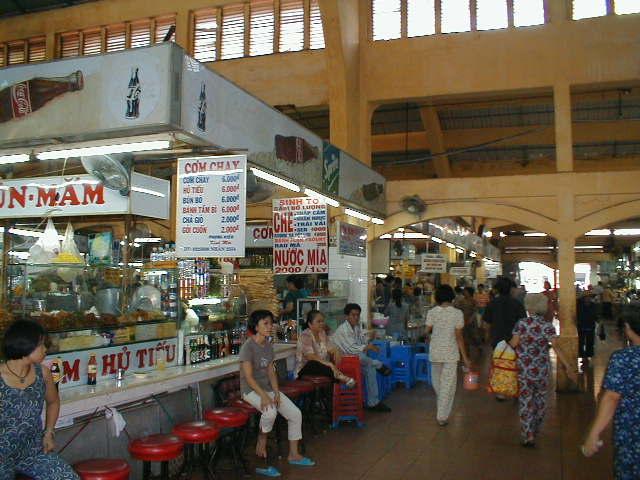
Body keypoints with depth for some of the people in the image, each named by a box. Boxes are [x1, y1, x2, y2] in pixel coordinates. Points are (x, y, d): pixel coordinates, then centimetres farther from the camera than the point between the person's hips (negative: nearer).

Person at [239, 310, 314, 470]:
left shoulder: (268, 346, 8)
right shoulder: (248, 347, -16)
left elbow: (271, 372, 8)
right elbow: (248, 377, -19)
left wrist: (276, 392, -7)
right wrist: (263, 396, -26)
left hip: (268, 388, 8)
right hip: (251, 390, -8)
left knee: (296, 414, -3)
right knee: (270, 411, -35)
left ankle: (294, 455, 10)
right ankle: (262, 440, -5)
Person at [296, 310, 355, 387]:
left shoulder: (322, 333, 10)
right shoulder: (305, 336, -13)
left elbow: (331, 348, 8)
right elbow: (310, 356, -25)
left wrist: (336, 353, -17)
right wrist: (328, 363, -35)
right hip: (305, 368, -8)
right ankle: (340, 376, -44)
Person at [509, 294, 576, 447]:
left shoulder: (521, 323, -9)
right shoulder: (548, 326, -7)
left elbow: (513, 343, -8)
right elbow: (556, 348, -13)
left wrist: (506, 343, 13)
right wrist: (568, 366, -12)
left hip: (524, 368, -1)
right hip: (542, 369, 2)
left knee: (525, 400, 5)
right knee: (540, 397, 20)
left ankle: (528, 435, -1)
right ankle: (535, 429, 35)